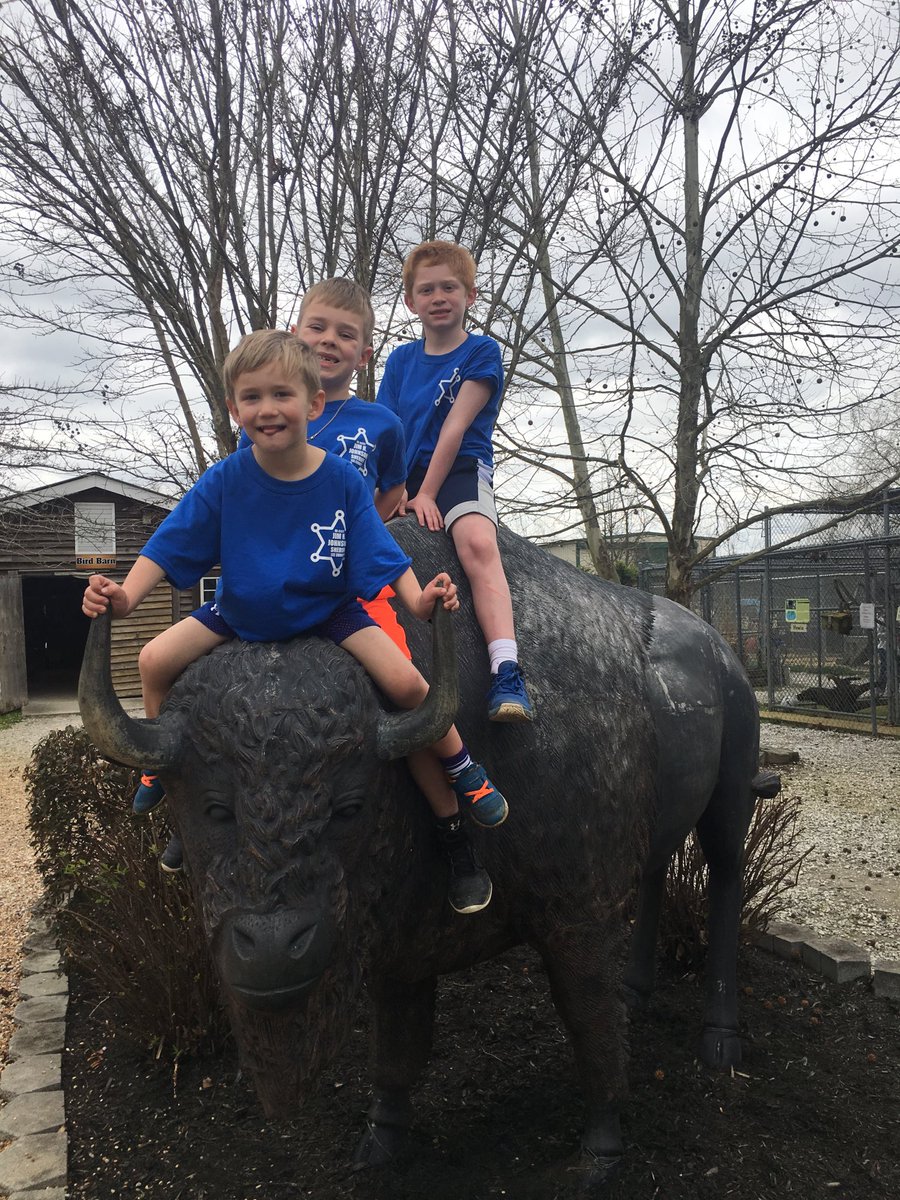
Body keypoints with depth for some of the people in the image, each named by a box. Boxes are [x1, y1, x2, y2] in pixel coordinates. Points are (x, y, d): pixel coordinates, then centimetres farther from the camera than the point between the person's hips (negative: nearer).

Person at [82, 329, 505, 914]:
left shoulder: (342, 480, -15)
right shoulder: (224, 481, -15)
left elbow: (383, 554, -13)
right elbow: (168, 548, -12)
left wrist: (419, 599, -31)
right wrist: (125, 595, -29)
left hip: (330, 610, -2)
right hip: (243, 610, 2)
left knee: (406, 682, -21)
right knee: (155, 661, -9)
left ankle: (463, 768, 8)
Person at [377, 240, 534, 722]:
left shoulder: (482, 351, 2)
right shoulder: (400, 360, 16)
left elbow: (455, 427, -7)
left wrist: (426, 493, -13)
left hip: (460, 470, -5)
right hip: (405, 476, 6)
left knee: (478, 544, -34)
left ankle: (506, 674, -44)